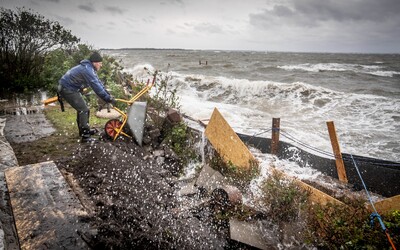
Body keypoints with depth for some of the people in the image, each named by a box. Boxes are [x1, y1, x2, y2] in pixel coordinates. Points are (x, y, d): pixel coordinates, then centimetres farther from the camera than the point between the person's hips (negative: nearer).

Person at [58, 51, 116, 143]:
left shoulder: (89, 68, 9)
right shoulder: (87, 70, -25)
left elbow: (98, 82, 9)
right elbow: (96, 86, -31)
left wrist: (108, 94, 4)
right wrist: (108, 98, -29)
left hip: (69, 88, 11)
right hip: (67, 89, -11)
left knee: (82, 108, 20)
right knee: (84, 110, -12)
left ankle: (84, 130, 34)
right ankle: (85, 136, -9)